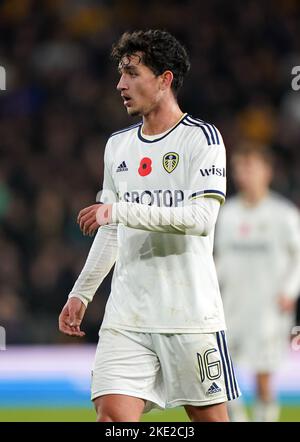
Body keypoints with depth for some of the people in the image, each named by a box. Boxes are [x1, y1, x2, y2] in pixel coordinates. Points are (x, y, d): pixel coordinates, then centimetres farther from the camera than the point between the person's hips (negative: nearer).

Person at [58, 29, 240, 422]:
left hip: (192, 314, -5)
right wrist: (81, 294, 22)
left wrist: (118, 211, -20)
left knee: (210, 417, 2)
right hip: (126, 317, 5)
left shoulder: (202, 137, -5)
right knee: (112, 414, -11)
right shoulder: (118, 145, 15)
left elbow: (201, 219, -18)